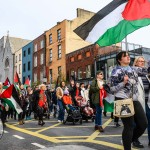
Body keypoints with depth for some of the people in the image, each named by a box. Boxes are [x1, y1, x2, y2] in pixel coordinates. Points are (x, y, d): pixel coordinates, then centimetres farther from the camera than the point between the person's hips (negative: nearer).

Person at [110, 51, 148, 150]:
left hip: (135, 101, 7)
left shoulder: (134, 69, 13)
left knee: (144, 123, 9)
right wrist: (123, 82, -20)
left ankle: (134, 138, 38)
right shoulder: (116, 71, -5)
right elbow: (112, 89, -8)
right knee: (129, 126, -2)